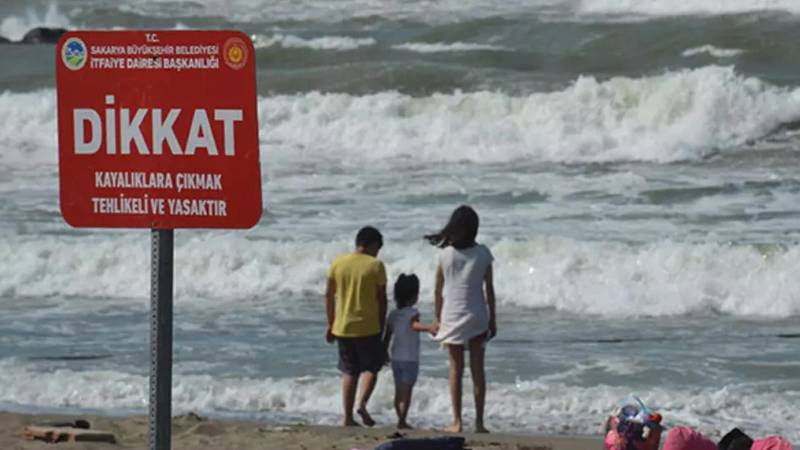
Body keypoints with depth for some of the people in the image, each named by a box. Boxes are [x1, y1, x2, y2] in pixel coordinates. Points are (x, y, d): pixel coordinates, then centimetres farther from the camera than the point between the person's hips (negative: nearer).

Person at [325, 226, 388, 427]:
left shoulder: (338, 263, 2)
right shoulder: (375, 265, -7)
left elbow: (329, 295, 5)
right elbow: (382, 298, -4)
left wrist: (330, 324, 14)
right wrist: (382, 325, 7)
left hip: (343, 327, 3)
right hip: (368, 327, -3)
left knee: (349, 372, 12)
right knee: (371, 367, 11)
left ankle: (348, 417, 8)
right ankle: (362, 402, -13)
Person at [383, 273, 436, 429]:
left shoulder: (393, 315, 7)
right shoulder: (412, 313, -12)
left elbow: (387, 336, 11)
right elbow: (414, 325, -33)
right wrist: (428, 328, -50)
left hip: (395, 357, 6)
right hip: (410, 357, -6)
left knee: (399, 390, 13)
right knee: (407, 391, -5)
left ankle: (400, 419, 17)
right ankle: (402, 421, -10)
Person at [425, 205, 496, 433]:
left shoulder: (445, 254, -4)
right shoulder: (483, 254, -4)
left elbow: (438, 290, 1)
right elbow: (489, 288, 0)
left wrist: (438, 318, 12)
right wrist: (492, 319, 9)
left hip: (452, 317, 0)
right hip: (476, 316, 0)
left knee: (456, 368, 5)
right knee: (477, 369, 5)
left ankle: (457, 421, 2)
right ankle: (479, 421, 4)